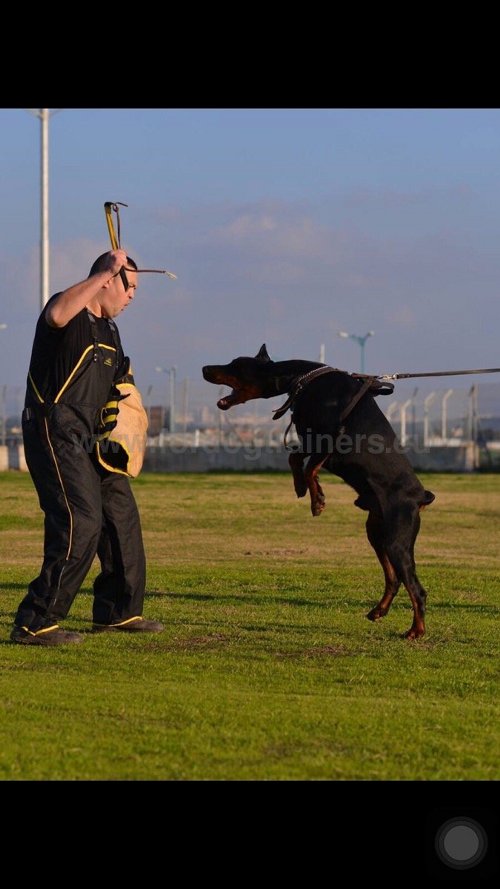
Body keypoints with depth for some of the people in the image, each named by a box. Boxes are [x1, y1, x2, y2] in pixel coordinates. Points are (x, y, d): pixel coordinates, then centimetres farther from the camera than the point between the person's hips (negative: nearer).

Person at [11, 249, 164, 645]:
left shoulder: (109, 329, 18)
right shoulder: (71, 312, -11)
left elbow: (118, 381, 30)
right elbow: (58, 315, -38)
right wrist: (105, 271, -32)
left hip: (89, 437, 10)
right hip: (54, 432, -10)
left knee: (121, 515, 15)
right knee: (82, 522, -19)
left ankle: (118, 611, 31)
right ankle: (34, 623, -16)